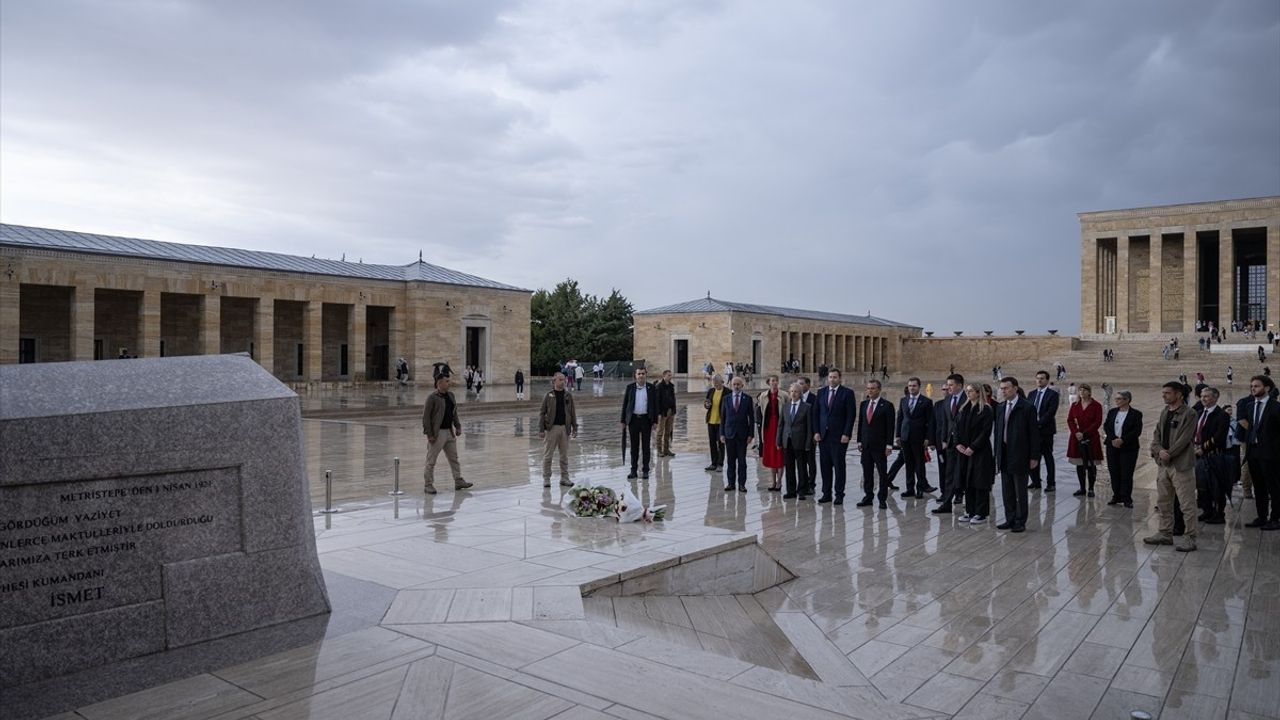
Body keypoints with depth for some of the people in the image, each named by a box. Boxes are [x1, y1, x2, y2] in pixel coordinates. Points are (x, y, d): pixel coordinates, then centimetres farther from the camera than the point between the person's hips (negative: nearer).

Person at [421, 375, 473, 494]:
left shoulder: (451, 395, 10)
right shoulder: (432, 398, -12)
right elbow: (426, 416, -14)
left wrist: (458, 426, 9)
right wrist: (429, 434, -17)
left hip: (449, 432, 7)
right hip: (437, 433, -7)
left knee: (454, 458, 12)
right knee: (431, 461, 2)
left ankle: (459, 482, 20)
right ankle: (428, 485, 9)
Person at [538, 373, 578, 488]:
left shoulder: (568, 396, 6)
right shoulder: (549, 396, -2)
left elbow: (572, 413, 10)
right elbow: (542, 413, -1)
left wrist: (575, 428, 6)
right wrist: (541, 429, -7)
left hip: (565, 428, 3)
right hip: (551, 428, -3)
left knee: (564, 455, 9)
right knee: (548, 455, 1)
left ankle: (564, 478, 18)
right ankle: (546, 478, 10)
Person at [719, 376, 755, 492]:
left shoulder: (747, 399, 1)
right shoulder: (726, 399, 5)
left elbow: (751, 417, 1)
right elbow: (722, 417, 6)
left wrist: (750, 434, -4)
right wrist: (721, 434, 0)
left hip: (742, 434, -1)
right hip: (729, 433, 1)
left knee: (742, 460, 2)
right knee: (730, 460, 5)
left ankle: (741, 484, 7)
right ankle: (731, 483, 12)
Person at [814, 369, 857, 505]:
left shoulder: (847, 393, -2)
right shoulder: (821, 392, 10)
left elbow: (851, 415, -6)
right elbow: (817, 413, 10)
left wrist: (846, 434, -12)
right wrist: (816, 432, 1)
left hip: (839, 435, -4)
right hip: (823, 435, 4)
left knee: (839, 465, 0)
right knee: (825, 465, 6)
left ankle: (839, 494, 6)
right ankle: (826, 493, 13)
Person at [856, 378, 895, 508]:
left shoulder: (887, 405, -6)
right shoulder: (863, 404, 10)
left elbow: (890, 427, -8)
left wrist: (889, 445, -12)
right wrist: (859, 441, 8)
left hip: (880, 445, -5)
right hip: (866, 445, 5)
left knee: (882, 473, 1)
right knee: (867, 473, 8)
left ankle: (882, 499, 7)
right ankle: (868, 497, 15)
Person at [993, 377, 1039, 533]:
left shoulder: (1027, 408, -8)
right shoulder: (1000, 408, 10)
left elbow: (1034, 433, -8)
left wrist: (1033, 457, -10)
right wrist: (997, 454, 10)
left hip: (1020, 456, -6)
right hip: (1004, 455, 6)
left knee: (1020, 491, 3)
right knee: (1007, 491, 10)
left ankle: (1020, 522, 10)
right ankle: (1010, 519, 19)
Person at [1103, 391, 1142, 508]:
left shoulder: (1136, 414, -5)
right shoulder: (1112, 412, 7)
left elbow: (1137, 431, -11)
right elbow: (1106, 426, 2)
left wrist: (1122, 440, -18)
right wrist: (1113, 439, -12)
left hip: (1128, 448, -4)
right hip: (1112, 446, 4)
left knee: (1126, 474, -2)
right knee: (1114, 472, 7)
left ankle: (1126, 499, 7)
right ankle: (1117, 496, 17)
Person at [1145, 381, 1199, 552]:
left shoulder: (1188, 414, -9)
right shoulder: (1164, 413, 13)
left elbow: (1185, 438, -16)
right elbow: (1156, 435, 10)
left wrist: (1169, 454, -15)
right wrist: (1159, 450, -8)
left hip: (1181, 464, -8)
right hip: (1163, 463, 8)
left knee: (1187, 504, -3)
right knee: (1163, 502, 15)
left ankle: (1190, 538, 4)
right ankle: (1165, 534, 25)